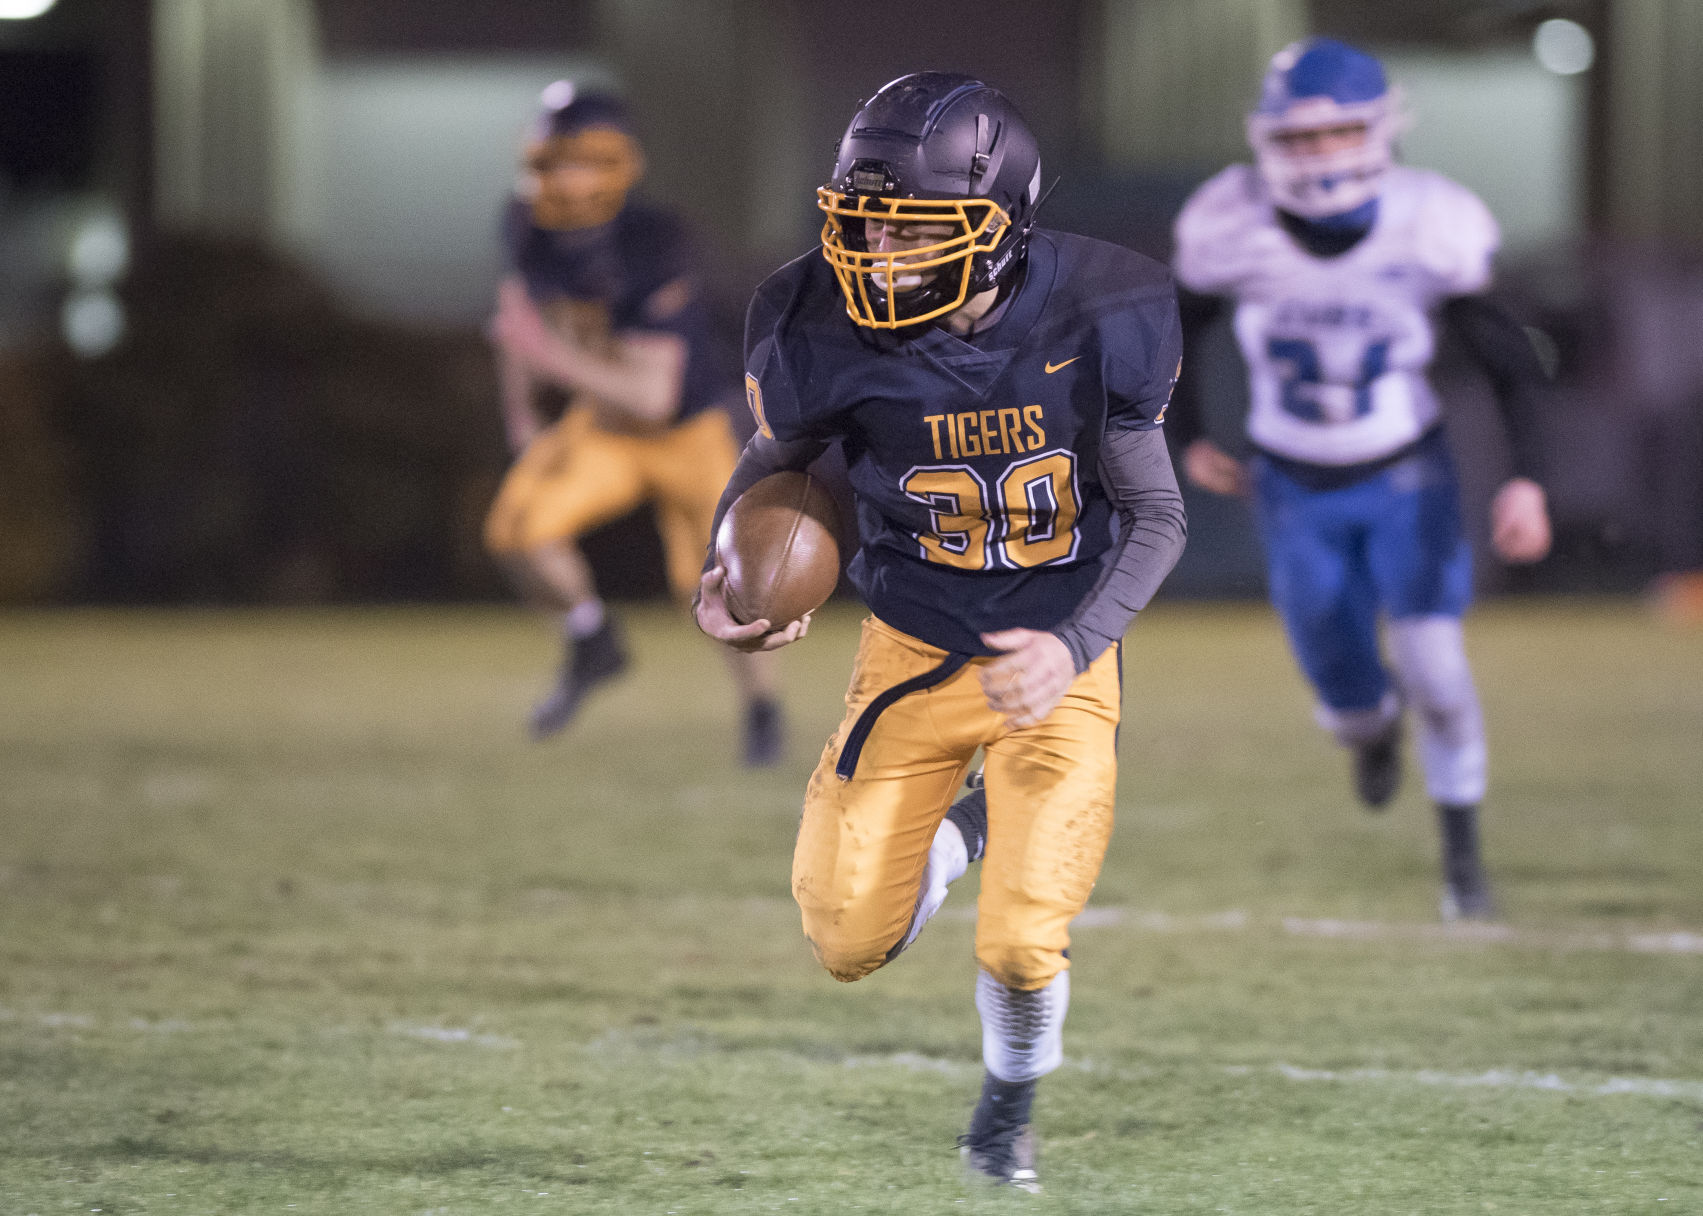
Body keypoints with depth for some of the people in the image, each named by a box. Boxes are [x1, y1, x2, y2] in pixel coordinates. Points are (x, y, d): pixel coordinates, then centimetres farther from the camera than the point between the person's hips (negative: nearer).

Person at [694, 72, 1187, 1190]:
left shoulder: (1091, 323, -21)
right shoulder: (830, 334, -19)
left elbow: (1159, 518, -10)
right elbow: (775, 462, 4)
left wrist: (1072, 649, -23)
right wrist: (728, 577, -15)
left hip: (1058, 656, -2)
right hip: (913, 653, 2)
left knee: (1022, 948, -12)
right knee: (849, 944, 1)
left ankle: (1009, 1107, 25)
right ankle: (964, 828, 36)